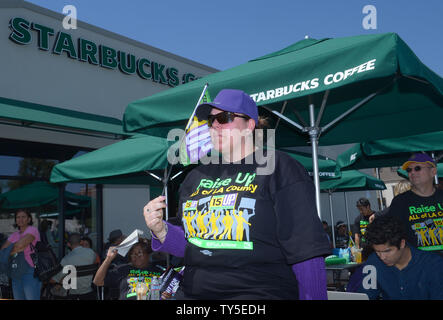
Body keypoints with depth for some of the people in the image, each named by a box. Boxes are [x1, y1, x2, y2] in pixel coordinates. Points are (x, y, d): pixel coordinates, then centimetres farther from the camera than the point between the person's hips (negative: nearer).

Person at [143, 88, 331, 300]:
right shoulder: (197, 177, 12)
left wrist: (315, 296, -13)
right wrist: (161, 232, -1)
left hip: (259, 292, -5)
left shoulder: (279, 169, -6)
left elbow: (306, 252, -10)